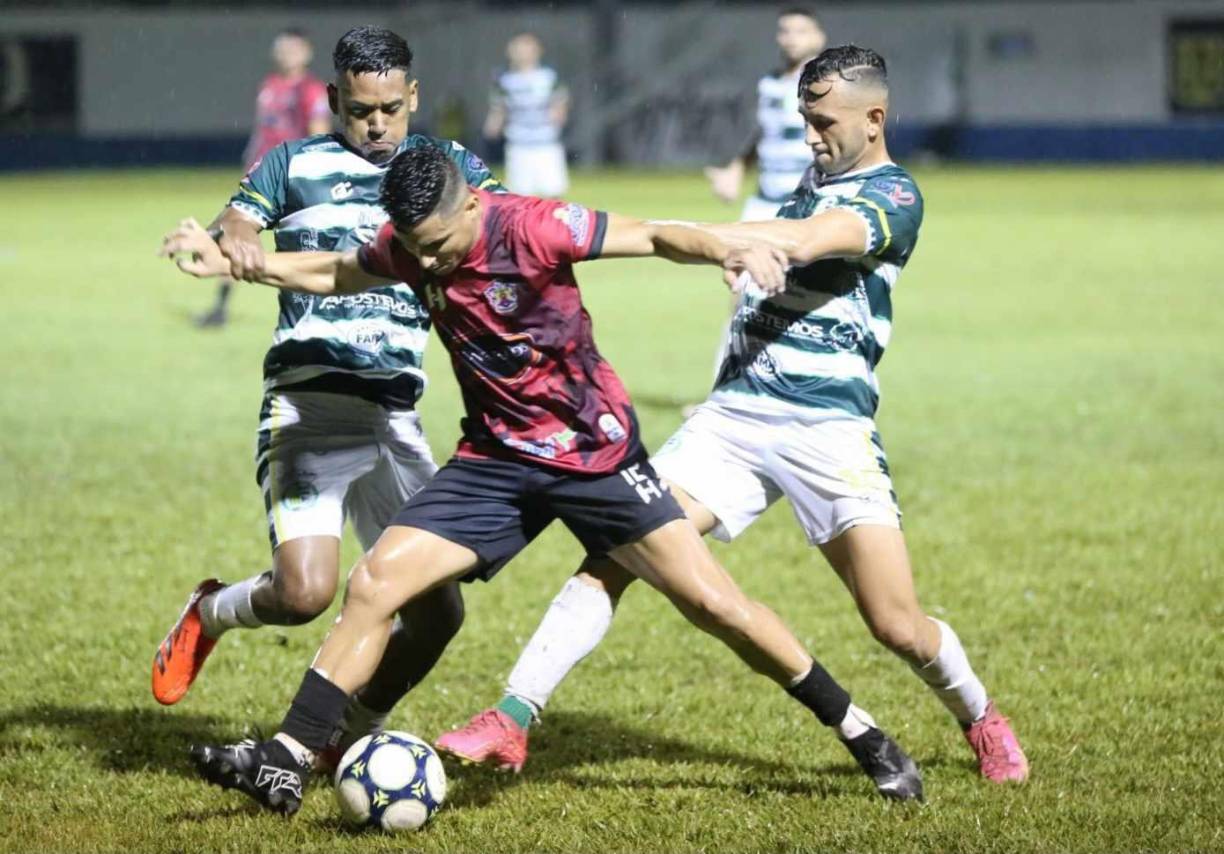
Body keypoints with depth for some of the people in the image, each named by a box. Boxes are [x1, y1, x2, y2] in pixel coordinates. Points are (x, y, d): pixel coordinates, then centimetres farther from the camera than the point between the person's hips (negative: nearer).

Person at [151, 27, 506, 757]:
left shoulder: (444, 165, 13)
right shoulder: (297, 165, 7)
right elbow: (232, 226, -4)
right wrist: (233, 238, -28)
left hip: (396, 417, 4)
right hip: (310, 403, -4)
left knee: (438, 610, -1)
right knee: (306, 592, -20)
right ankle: (208, 615, 13)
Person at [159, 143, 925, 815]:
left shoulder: (531, 227, -22)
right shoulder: (408, 247, -4)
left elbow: (652, 236, -19)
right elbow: (332, 274, 15)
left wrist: (729, 251, -37)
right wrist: (229, 262, 9)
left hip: (595, 450, -5)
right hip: (498, 459, 5)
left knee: (713, 604, -7)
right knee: (374, 583, -10)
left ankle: (862, 735, 8)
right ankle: (286, 764, -7)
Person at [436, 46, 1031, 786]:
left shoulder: (893, 196, -7)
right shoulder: (814, 183, 18)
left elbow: (800, 243, -25)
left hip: (828, 426, -6)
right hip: (735, 411, 6)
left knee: (898, 627, -7)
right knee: (614, 553, -11)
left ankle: (981, 719, 24)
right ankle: (512, 720, -13)